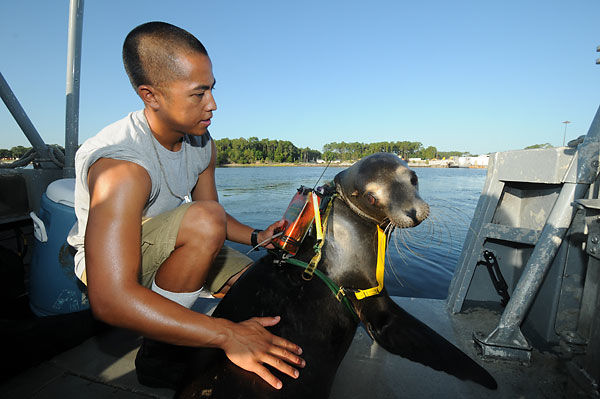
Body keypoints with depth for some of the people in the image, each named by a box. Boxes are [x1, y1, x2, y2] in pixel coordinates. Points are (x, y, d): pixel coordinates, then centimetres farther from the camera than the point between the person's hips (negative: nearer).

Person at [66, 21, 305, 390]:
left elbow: (210, 215, 5)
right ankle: (159, 352, -14)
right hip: (106, 263, -6)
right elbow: (110, 300, -40)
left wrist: (255, 236, -15)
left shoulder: (203, 145, -7)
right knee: (205, 221, -35)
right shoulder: (121, 164, -33)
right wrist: (228, 336, -43)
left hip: (167, 250, 7)